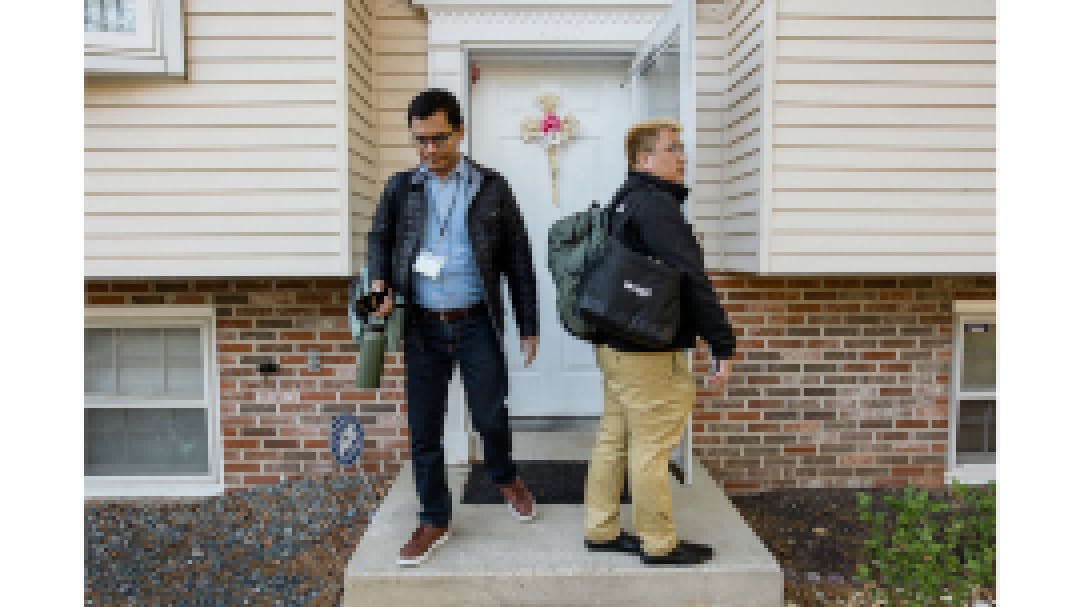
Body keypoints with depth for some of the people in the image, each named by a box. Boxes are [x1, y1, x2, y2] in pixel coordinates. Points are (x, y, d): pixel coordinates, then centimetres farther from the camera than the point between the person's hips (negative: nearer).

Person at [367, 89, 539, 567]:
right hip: (422, 326, 2)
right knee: (423, 428, 7)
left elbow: (518, 260, 4)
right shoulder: (401, 188, 7)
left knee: (490, 416, 5)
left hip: (477, 324, -2)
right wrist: (380, 283, -3)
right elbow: (379, 237, 18)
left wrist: (528, 327, 3)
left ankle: (504, 478, 38)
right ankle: (434, 521, 26)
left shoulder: (492, 188, 2)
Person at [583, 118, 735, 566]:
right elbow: (691, 278, -21)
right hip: (645, 351, -10)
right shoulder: (656, 203, -16)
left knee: (615, 436, 16)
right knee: (652, 446, 1)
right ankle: (660, 544, 15)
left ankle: (601, 530, 28)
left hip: (616, 343, 10)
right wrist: (722, 345, -18)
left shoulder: (625, 201, 16)